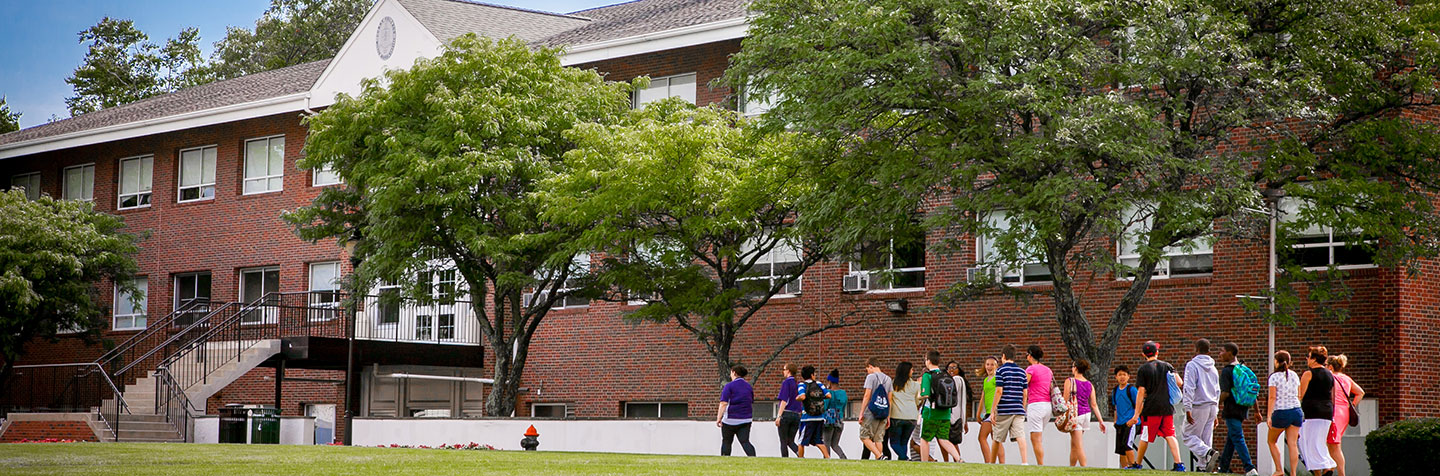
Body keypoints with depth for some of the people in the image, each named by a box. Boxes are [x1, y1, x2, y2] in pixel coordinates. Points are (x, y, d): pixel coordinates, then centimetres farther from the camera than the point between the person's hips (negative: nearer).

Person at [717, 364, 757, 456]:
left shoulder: (729, 386, -7)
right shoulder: (748, 386, 11)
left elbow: (723, 403, -15)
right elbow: (752, 403, 19)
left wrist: (719, 418, -16)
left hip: (730, 420, -4)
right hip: (745, 420, 4)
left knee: (726, 442, 9)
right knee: (745, 442, -2)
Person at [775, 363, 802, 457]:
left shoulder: (786, 382, -6)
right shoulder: (798, 384, 13)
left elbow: (784, 401, -13)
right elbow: (800, 401, 14)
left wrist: (779, 416, -14)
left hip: (786, 414, -6)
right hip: (796, 415, 6)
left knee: (783, 442, 1)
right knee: (790, 441, 8)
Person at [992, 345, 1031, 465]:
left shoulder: (1000, 370, -4)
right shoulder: (1022, 371, 11)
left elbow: (999, 391, -10)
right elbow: (1025, 393, 12)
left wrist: (993, 410, -7)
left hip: (1004, 410, -3)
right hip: (1018, 410, 3)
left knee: (997, 439, 9)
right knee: (1020, 437, -7)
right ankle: (1024, 462, -23)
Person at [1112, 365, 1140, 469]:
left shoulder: (1131, 389, -7)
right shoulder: (1115, 391, 12)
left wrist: (1133, 419, -16)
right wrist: (1115, 421, 15)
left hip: (1130, 423, -7)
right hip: (1120, 424, 7)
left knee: (1127, 444, -20)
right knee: (1120, 448, 6)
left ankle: (1133, 464, -11)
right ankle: (1124, 467, 13)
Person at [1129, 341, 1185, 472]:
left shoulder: (1143, 370, -2)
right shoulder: (1167, 366, 8)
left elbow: (1141, 392, -6)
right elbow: (1180, 383, 3)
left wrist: (1136, 414, -5)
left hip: (1151, 409, -3)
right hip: (1167, 407, 3)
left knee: (1145, 438, 7)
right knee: (1170, 436, 0)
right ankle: (1178, 464, -13)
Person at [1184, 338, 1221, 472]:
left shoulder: (1192, 365, -7)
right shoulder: (1213, 368, 16)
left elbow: (1189, 388, -15)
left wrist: (1188, 409, -16)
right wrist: (1215, 413, 24)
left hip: (1198, 406, -6)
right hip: (1212, 406, 6)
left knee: (1189, 436, -1)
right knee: (1206, 439, 9)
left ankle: (1208, 452, -22)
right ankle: (1204, 465, 3)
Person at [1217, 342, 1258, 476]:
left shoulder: (1226, 371, -11)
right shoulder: (1245, 369, 11)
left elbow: (1225, 393, -19)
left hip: (1232, 409, -8)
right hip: (1243, 408, 8)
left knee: (1238, 439, -7)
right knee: (1230, 439, 15)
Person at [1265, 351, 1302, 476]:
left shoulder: (1274, 377, -6)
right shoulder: (1294, 375, 9)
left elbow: (1272, 397, -11)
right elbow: (1299, 395, 13)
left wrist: (1269, 416, -11)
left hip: (1281, 412, -4)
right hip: (1296, 411, 4)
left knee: (1271, 441, 13)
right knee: (1292, 444, 3)